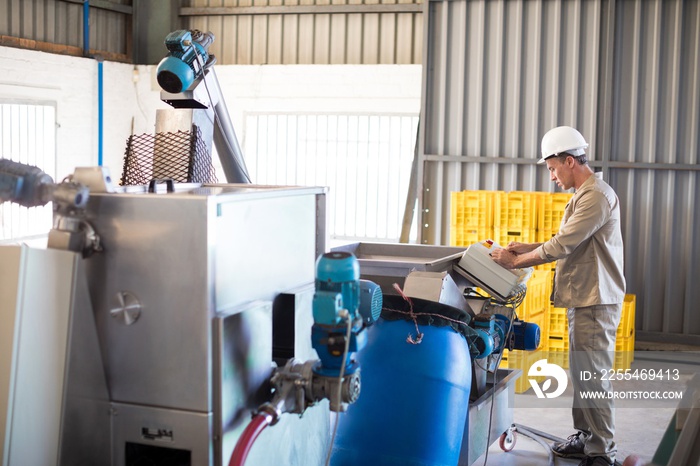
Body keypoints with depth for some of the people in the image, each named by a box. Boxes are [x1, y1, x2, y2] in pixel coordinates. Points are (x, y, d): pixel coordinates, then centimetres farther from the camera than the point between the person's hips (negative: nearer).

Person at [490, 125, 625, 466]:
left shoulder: (596, 196, -18)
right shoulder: (585, 194, 16)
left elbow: (562, 246, -21)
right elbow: (570, 243, 22)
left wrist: (516, 261, -11)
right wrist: (527, 247, 11)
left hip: (595, 301, -10)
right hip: (583, 298, 10)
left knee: (592, 376, -6)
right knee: (581, 373, 16)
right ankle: (586, 438, 27)